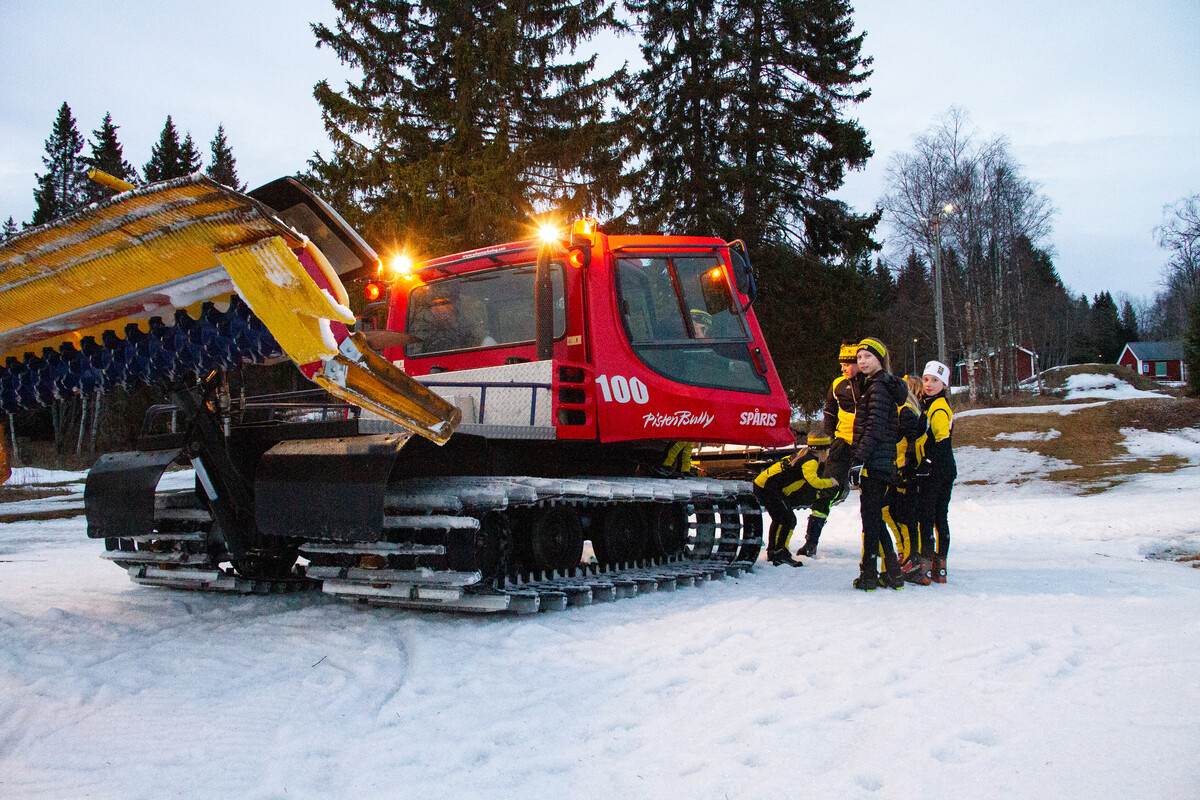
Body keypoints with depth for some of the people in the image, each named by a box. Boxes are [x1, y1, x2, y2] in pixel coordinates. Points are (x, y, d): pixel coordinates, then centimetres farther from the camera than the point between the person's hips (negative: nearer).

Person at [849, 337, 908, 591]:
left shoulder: (878, 387, -12)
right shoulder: (881, 385, 18)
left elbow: (874, 429, -18)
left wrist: (859, 460, -20)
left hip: (875, 462, -10)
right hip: (882, 463, 10)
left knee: (870, 517, -4)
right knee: (875, 517, 14)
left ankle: (869, 575, 1)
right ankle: (893, 573, 19)